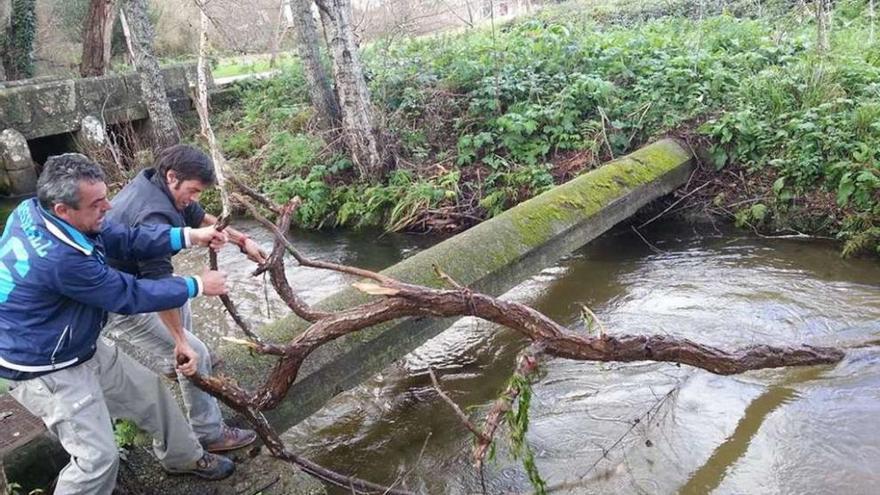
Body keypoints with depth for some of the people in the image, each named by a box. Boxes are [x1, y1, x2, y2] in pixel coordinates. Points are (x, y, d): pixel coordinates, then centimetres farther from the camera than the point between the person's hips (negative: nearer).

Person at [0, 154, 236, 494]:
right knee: (98, 458, -5)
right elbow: (130, 297, -24)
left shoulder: (35, 209, -10)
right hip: (47, 370, -9)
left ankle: (184, 457, 40)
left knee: (149, 390, 19)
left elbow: (123, 239, -5)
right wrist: (198, 286, -13)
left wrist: (189, 236, -15)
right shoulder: (59, 258, -37)